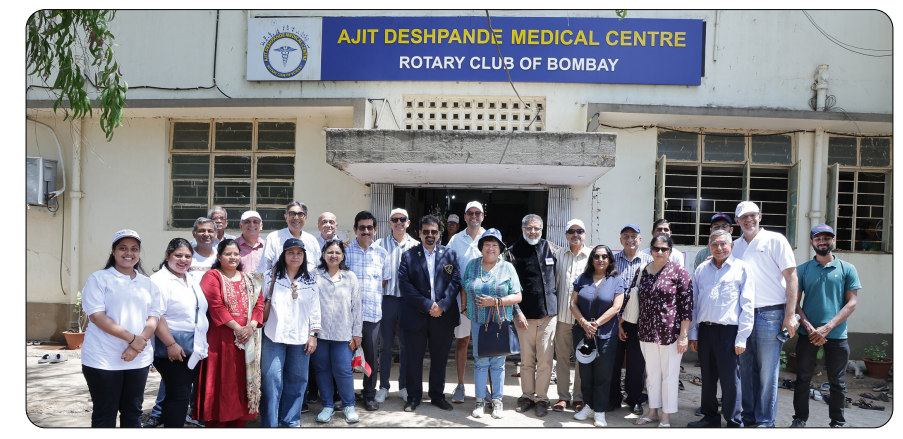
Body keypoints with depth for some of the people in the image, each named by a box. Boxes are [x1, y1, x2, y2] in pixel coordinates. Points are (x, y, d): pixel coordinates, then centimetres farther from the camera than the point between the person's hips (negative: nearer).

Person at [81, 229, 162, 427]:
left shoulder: (148, 284, 12)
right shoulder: (99, 278, -1)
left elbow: (154, 317, 5)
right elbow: (96, 316, -11)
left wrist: (136, 347, -12)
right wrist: (132, 338, -17)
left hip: (139, 360, 4)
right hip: (104, 360, -4)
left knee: (133, 412, 11)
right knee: (105, 414, 4)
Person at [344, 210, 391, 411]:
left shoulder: (382, 253, 10)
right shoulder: (345, 250, 2)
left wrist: (373, 296, 8)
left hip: (373, 312, 2)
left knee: (371, 355, 7)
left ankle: (369, 395, 21)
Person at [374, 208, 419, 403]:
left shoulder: (416, 246, 6)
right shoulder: (381, 244, 6)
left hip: (408, 299, 0)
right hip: (388, 298, 0)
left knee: (406, 345, 7)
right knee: (386, 344, 6)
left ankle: (404, 386, 19)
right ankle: (383, 386, 16)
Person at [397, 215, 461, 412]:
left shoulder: (450, 254, 7)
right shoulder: (408, 256, 2)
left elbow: (455, 281, 1)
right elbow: (404, 284, -7)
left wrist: (442, 305, -12)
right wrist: (427, 305, -14)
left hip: (443, 315, 1)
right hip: (416, 315, -1)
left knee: (440, 358, 11)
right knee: (414, 358, 6)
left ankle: (437, 395, 26)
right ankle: (414, 397, 20)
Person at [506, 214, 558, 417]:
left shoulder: (549, 249, 6)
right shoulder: (513, 252, 1)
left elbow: (556, 280, 12)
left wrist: (557, 309, 9)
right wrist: (517, 312, -7)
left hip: (548, 314, 1)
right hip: (524, 315, -1)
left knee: (545, 360, 2)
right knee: (527, 360, 7)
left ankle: (541, 398, 15)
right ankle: (528, 396, 21)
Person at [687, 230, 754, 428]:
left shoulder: (742, 268, -1)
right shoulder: (701, 270, 11)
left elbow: (747, 305, -4)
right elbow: (693, 303, 12)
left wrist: (741, 338, -8)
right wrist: (693, 334, 8)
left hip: (728, 330, -4)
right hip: (704, 329, 4)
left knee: (730, 380, 1)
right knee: (708, 377, 13)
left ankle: (734, 423, 14)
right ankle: (710, 417, 26)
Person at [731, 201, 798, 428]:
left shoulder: (775, 240, 0)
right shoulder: (735, 246, 13)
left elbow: (791, 277, -4)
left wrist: (790, 315, -9)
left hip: (769, 315, -4)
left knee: (767, 372, 0)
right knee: (746, 369, 10)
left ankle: (765, 421, 11)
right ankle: (748, 416, 22)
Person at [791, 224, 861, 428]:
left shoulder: (847, 269, 3)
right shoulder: (802, 270, 5)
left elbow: (851, 303, -3)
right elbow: (795, 302, 3)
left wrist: (827, 328, -13)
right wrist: (809, 327, -12)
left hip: (837, 335, -1)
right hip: (808, 334, 1)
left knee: (837, 382, 8)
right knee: (803, 378, 6)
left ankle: (837, 422, 20)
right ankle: (800, 418, 17)